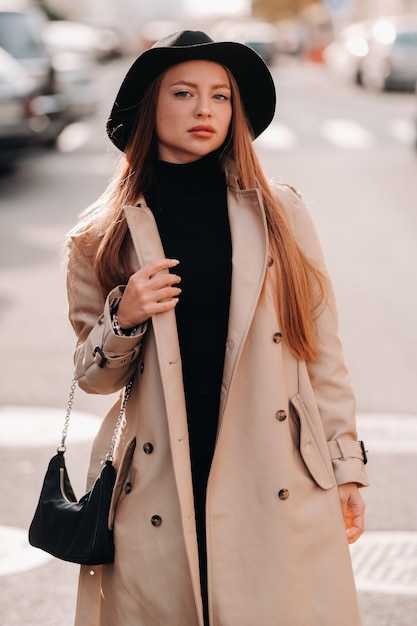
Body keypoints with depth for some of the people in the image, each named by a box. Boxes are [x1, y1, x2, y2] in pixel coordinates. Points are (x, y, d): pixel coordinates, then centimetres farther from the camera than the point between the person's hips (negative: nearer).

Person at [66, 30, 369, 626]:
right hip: (161, 494, 0)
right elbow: (93, 376, 10)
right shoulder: (103, 234, 4)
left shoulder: (280, 212, 5)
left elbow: (321, 348, 8)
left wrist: (346, 465, 6)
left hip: (276, 483, 1)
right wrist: (124, 319, -10)